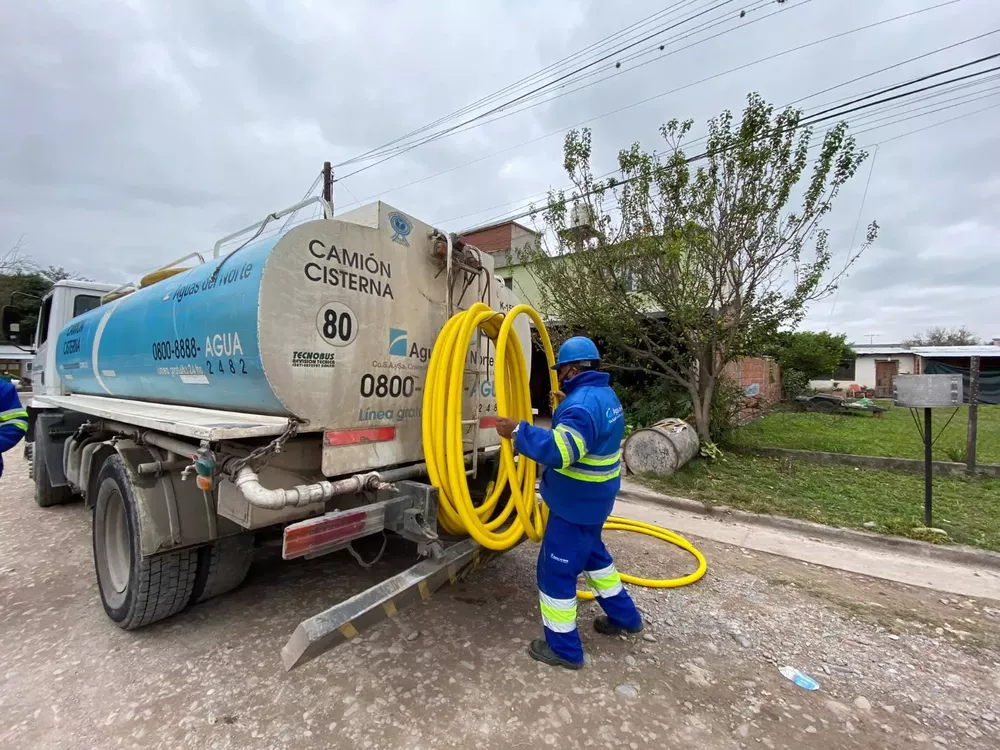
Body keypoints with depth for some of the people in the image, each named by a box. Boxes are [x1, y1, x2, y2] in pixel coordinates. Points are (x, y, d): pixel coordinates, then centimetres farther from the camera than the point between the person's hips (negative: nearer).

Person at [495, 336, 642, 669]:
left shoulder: (582, 403, -27)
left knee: (557, 568, 5)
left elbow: (558, 451, -38)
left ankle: (564, 647, 22)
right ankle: (624, 616, 45)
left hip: (575, 503, -10)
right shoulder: (605, 395, 6)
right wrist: (566, 408, 29)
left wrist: (517, 432, -34)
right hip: (593, 498, 10)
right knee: (592, 552, 28)